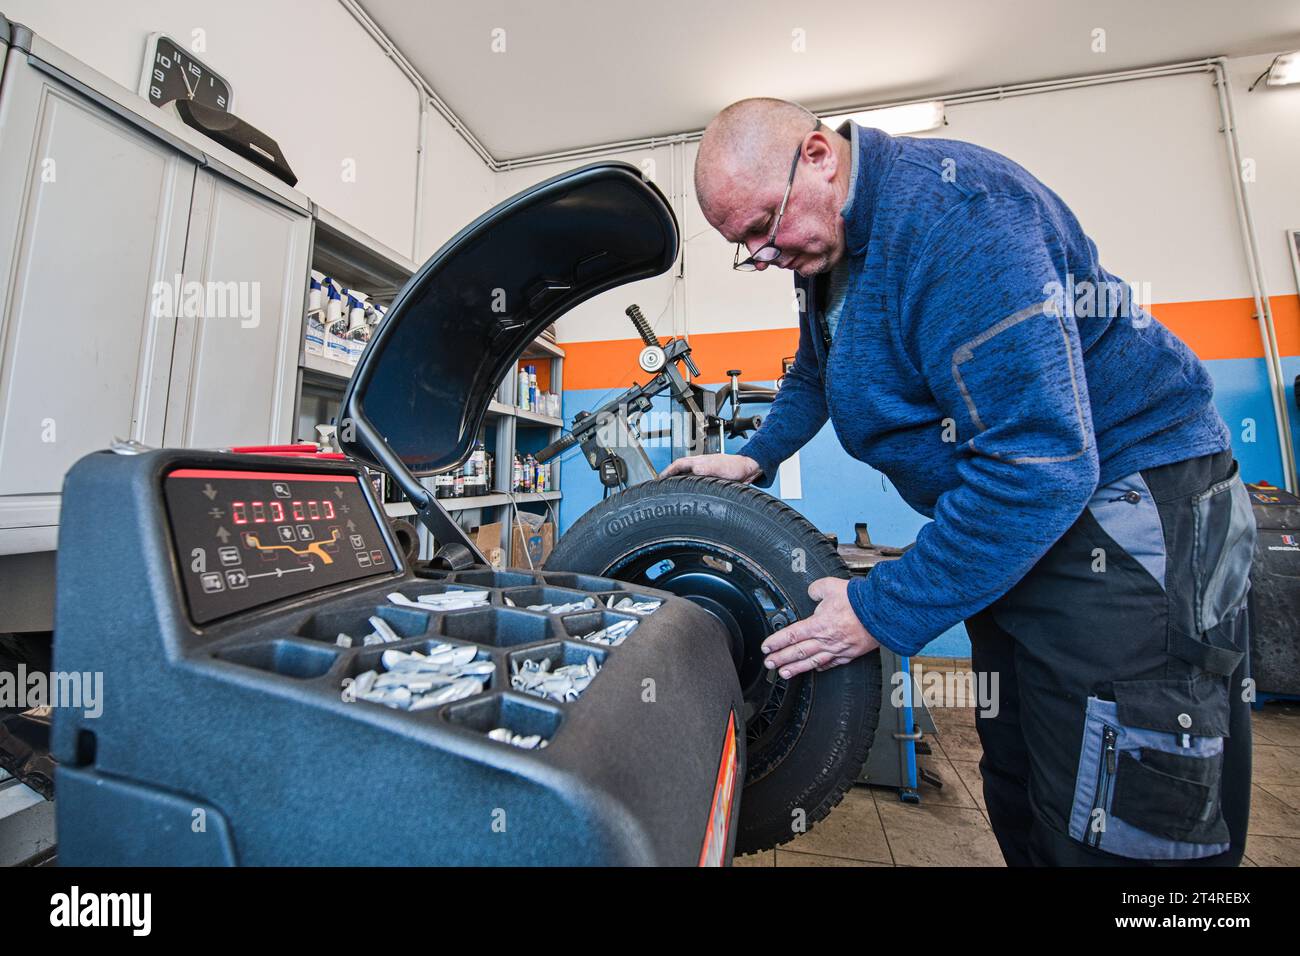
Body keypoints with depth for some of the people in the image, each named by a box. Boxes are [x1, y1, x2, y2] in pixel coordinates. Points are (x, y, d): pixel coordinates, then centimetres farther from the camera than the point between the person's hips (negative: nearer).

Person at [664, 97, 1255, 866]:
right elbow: (813, 373, 26)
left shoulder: (951, 207, -22)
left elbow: (1040, 462, -29)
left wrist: (883, 613, -24)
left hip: (1126, 507, -8)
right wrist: (757, 458, 13)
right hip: (1015, 531, 9)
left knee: (1109, 835, 1)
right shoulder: (828, 249, 8)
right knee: (1020, 805, 19)